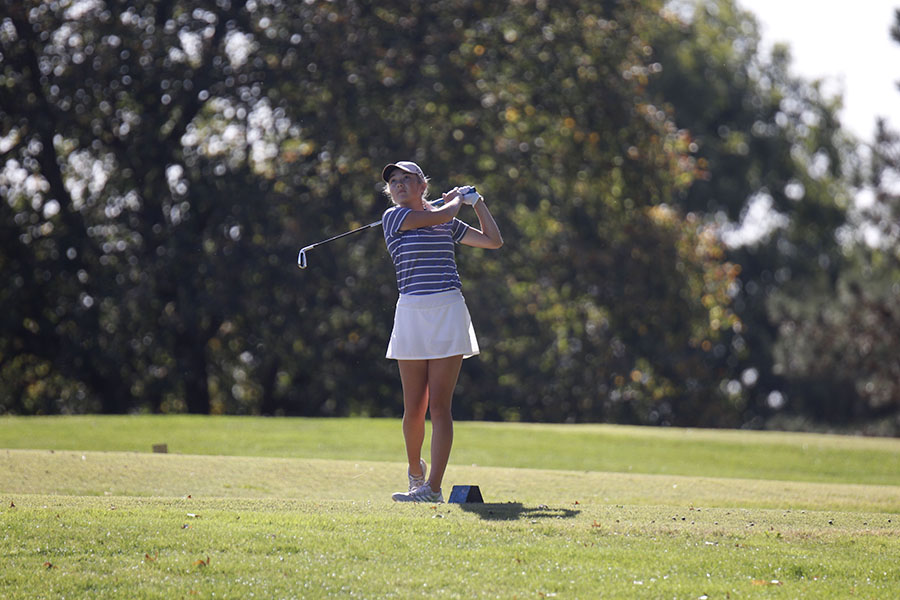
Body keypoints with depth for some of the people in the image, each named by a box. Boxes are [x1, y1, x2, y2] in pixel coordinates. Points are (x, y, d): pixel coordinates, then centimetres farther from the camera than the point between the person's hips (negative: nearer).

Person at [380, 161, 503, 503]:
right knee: (414, 408, 0)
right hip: (412, 312, -1)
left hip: (449, 310, 1)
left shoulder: (447, 225, 15)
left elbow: (493, 241, 19)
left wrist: (477, 202, 19)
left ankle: (433, 487, -5)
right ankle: (415, 471, 26)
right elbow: (442, 215, -6)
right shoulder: (393, 217, 3)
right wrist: (456, 199, 14)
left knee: (439, 406, -6)